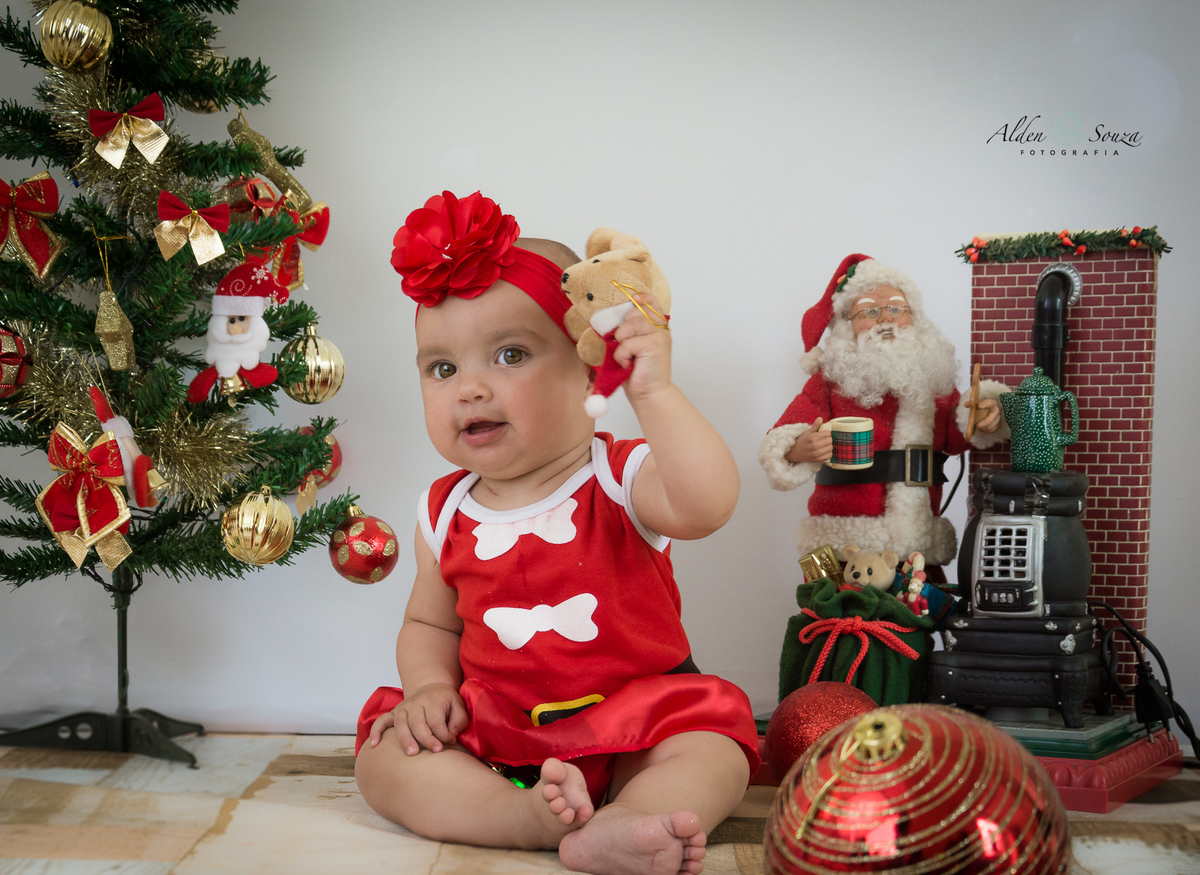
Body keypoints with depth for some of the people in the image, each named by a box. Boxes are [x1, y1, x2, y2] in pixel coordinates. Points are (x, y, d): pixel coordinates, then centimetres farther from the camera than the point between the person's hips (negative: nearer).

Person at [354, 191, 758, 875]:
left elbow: (707, 503, -34)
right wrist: (430, 686, -6)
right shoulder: (445, 514, 2)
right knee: (384, 759, -15)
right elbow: (430, 623, 15)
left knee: (715, 751, -25)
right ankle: (534, 815, -30)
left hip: (632, 723, -3)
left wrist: (654, 391, -39)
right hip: (493, 730, 3)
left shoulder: (623, 479, -11)